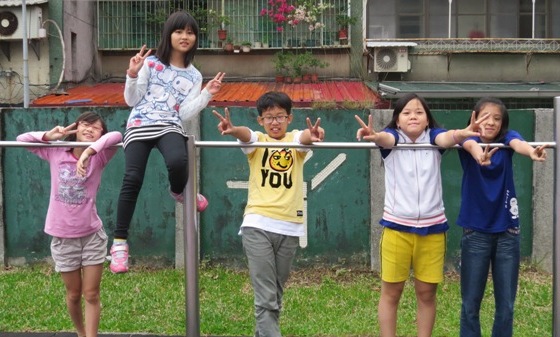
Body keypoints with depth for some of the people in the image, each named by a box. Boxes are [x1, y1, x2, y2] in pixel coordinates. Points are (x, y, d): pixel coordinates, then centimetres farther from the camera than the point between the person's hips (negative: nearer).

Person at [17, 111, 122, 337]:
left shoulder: (98, 157, -8)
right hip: (62, 237, 2)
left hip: (92, 234, -2)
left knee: (91, 295, 2)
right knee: (74, 295, 15)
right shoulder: (55, 153, -1)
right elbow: (21, 139, 4)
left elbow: (116, 137, -27)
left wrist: (89, 151, -40)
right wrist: (49, 136, -12)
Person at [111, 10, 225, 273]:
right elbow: (131, 101, 6)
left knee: (178, 162, -33)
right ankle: (119, 242, -6)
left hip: (170, 127, 1)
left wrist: (207, 94, -4)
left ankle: (178, 192, 6)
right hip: (140, 125, -1)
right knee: (132, 179, -18)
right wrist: (133, 76, -9)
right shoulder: (150, 63, 8)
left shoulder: (194, 76, 15)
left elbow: (185, 114, 5)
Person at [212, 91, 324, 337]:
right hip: (257, 225, -2)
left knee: (276, 295, 13)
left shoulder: (295, 139, 6)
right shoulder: (257, 141, 5)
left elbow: (305, 138, -17)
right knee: (266, 297, -9)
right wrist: (233, 130, -42)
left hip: (289, 226, 2)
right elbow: (245, 135, -18)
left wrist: (313, 135, -41)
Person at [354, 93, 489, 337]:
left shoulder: (432, 136, 1)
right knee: (391, 292, 5)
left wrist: (462, 134, -46)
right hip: (396, 227, -1)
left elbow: (446, 138, -22)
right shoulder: (393, 138, -3)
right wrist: (374, 136, -52)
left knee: (427, 293, 9)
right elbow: (385, 138, -27)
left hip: (432, 227, 2)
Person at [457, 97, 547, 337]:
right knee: (470, 303, 3)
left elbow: (518, 144, -25)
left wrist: (532, 153, -50)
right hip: (476, 232, -1)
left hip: (507, 231, 2)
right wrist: (479, 155, -55)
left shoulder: (507, 138, -1)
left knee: (506, 304, 6)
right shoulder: (470, 140, -4)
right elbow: (470, 144, -29)